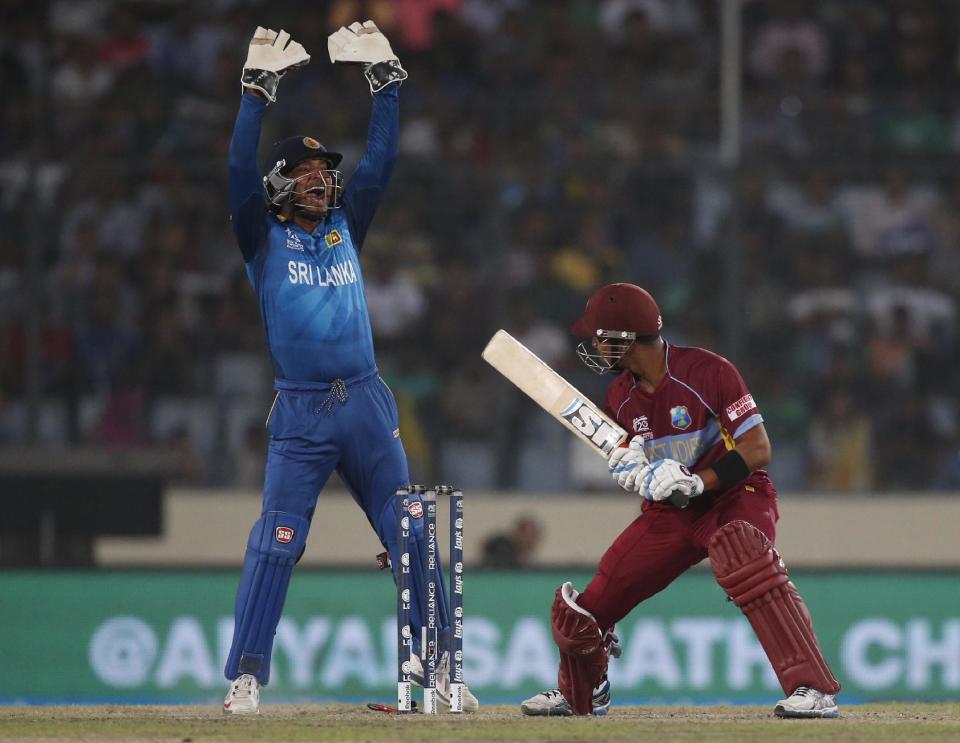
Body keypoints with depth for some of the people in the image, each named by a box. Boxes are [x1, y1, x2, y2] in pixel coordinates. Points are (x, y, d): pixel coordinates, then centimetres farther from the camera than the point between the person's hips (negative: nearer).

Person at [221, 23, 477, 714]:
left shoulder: (346, 228, 13)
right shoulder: (265, 238, 3)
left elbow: (381, 160, 9)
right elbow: (242, 170, -11)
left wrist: (385, 81, 3)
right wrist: (257, 91, -15)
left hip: (367, 406, 4)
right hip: (299, 415, -4)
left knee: (412, 536, 2)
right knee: (274, 546, -8)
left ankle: (439, 667, 8)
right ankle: (246, 678, -5)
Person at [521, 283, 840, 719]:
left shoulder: (706, 372, -17)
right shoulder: (621, 396, 4)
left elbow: (758, 450, -18)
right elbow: (632, 470, 12)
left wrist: (695, 482, -28)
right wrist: (630, 470, -13)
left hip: (734, 497, -6)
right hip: (669, 514, 6)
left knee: (741, 556, -42)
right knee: (580, 612, 2)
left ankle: (813, 690, -43)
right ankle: (580, 696, 38)